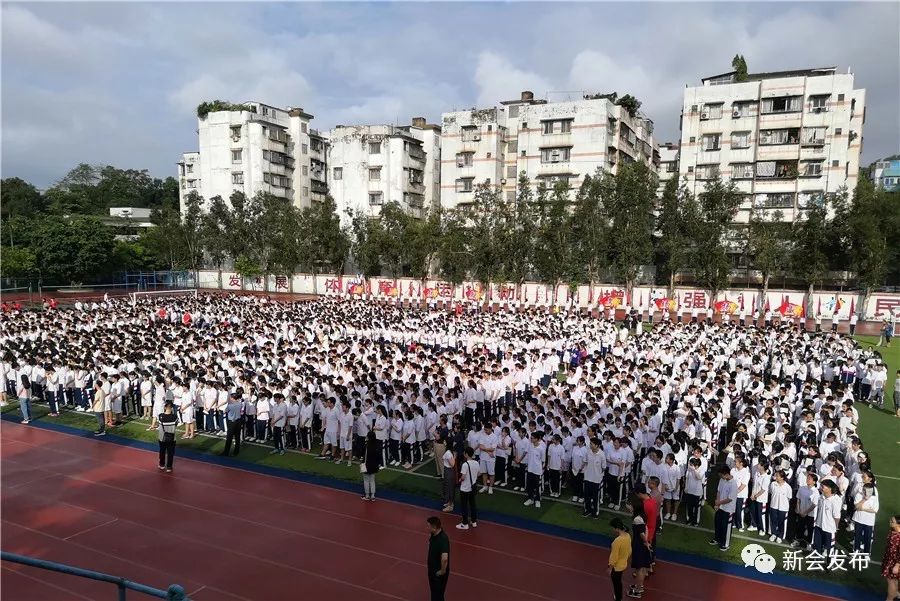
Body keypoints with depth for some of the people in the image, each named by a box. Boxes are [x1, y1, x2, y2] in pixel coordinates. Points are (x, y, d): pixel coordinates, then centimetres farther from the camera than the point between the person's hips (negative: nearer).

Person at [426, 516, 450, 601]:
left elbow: (444, 558, -41)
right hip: (432, 569, 8)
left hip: (439, 572, -8)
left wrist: (443, 571, -27)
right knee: (434, 592, 23)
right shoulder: (434, 535, -4)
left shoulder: (443, 539, -32)